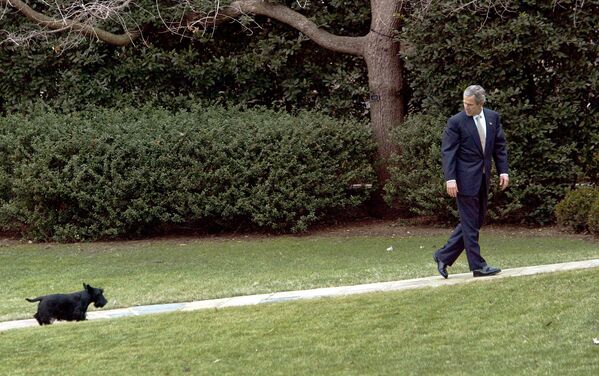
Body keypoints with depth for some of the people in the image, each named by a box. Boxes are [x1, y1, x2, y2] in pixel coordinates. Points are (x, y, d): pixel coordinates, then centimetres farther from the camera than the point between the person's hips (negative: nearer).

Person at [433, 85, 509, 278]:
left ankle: (444, 255, 20)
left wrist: (503, 171, 3)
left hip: (483, 178, 6)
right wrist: (450, 178, -20)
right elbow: (448, 151, -12)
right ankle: (478, 266, 4)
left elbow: (500, 145, 11)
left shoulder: (493, 117, 5)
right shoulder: (456, 122, -10)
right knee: (470, 223, -2)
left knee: (476, 221, 11)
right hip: (465, 179, -6)